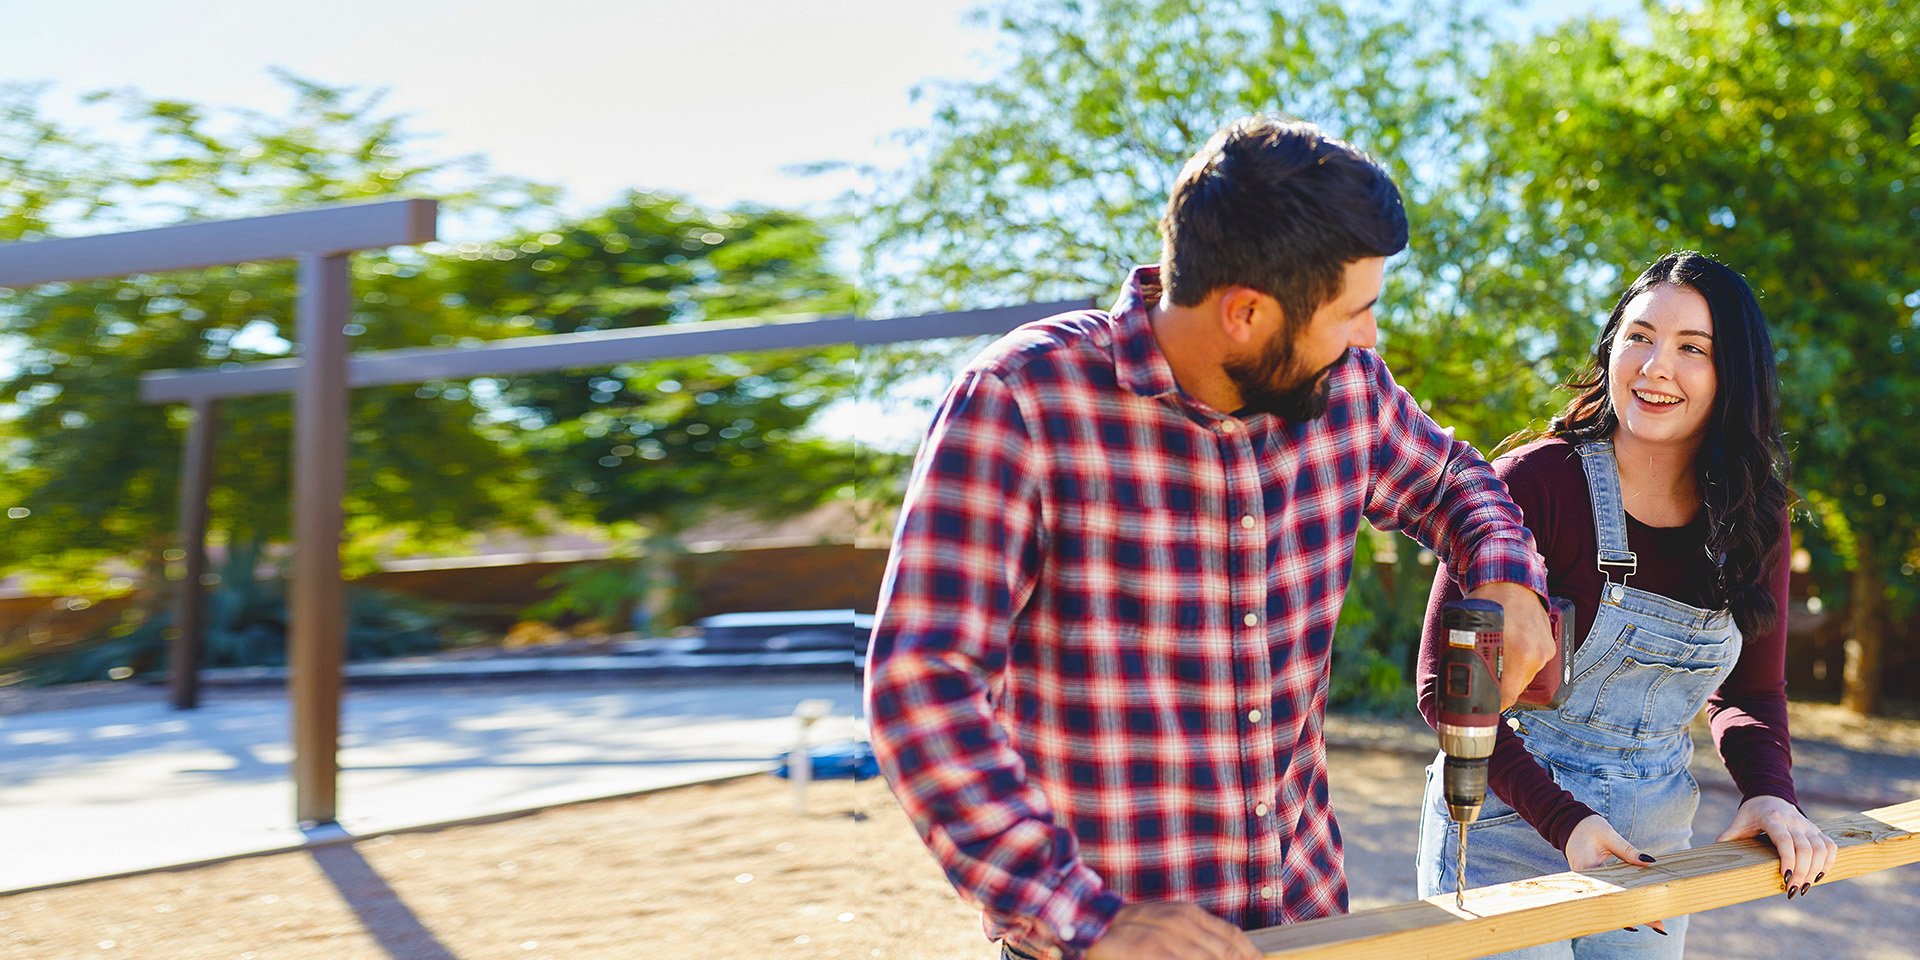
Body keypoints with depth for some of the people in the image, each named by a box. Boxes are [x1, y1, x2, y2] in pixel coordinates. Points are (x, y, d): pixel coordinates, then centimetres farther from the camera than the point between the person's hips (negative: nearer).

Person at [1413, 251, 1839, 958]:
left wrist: (1770, 794, -11)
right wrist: (1565, 820, -25)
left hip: (1653, 836, 5)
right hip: (1508, 819, -4)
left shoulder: (1753, 518, -2)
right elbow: (1444, 683, -16)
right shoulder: (1536, 482, -17)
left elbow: (1750, 690, 10)